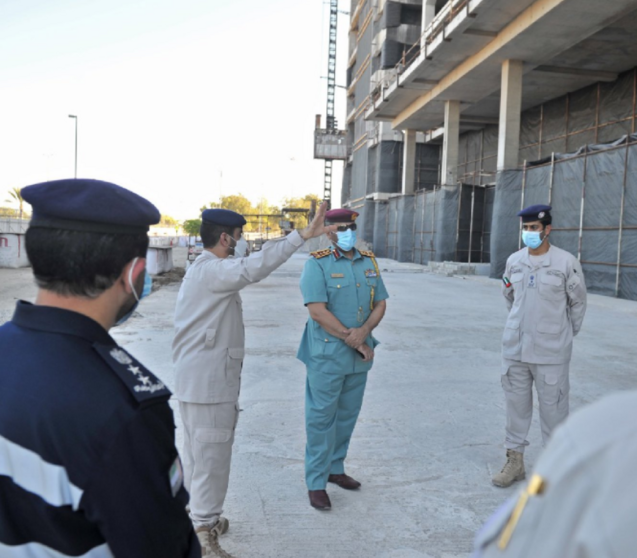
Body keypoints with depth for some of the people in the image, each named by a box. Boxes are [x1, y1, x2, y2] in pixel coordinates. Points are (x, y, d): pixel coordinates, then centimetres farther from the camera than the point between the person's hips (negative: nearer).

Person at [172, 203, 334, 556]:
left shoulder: (204, 270, 14)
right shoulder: (212, 271, -19)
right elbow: (254, 268, -35)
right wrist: (302, 235, -36)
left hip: (197, 379, 11)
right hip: (208, 382, -11)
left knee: (198, 453, 20)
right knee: (211, 454, -1)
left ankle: (198, 519, 35)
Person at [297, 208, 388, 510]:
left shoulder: (369, 262, 9)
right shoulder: (317, 264, -9)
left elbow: (380, 303, 7)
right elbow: (317, 311, -17)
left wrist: (364, 332, -12)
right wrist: (352, 338, -15)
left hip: (359, 356, 6)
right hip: (327, 355, -6)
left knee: (347, 415, 16)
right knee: (322, 417, 2)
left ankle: (335, 468, 34)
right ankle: (316, 483, 14)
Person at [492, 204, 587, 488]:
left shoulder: (566, 262, -8)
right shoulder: (514, 260, 3)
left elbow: (578, 302, 4)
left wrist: (565, 334, 11)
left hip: (550, 352, -4)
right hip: (514, 348, 4)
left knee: (553, 408, 2)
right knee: (516, 404, 12)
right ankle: (515, 461, 25)